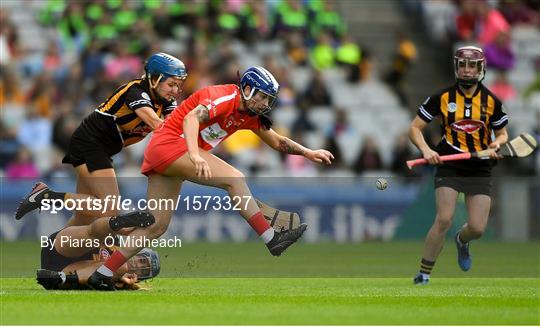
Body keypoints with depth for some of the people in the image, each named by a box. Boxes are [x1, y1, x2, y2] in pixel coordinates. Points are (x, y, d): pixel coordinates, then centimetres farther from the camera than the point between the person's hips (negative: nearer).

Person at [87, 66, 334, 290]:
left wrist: (308, 153, 13)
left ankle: (102, 275, 8)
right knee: (234, 179, -19)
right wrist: (195, 155, -44)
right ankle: (272, 240, -24)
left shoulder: (250, 115, 14)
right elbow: (191, 118, -30)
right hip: (170, 143, -10)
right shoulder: (224, 97, -14)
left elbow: (277, 141, 24)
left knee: (156, 227, 7)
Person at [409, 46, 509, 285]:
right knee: (444, 219, -19)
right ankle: (423, 274, -7)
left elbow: (502, 133, 14)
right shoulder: (442, 97, -3)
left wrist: (497, 143, -9)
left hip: (480, 171, 2)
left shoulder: (491, 101, 2)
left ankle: (461, 241, 35)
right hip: (449, 168, -2)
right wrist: (426, 150, -17)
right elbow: (415, 128, 1)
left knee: (477, 228, -4)